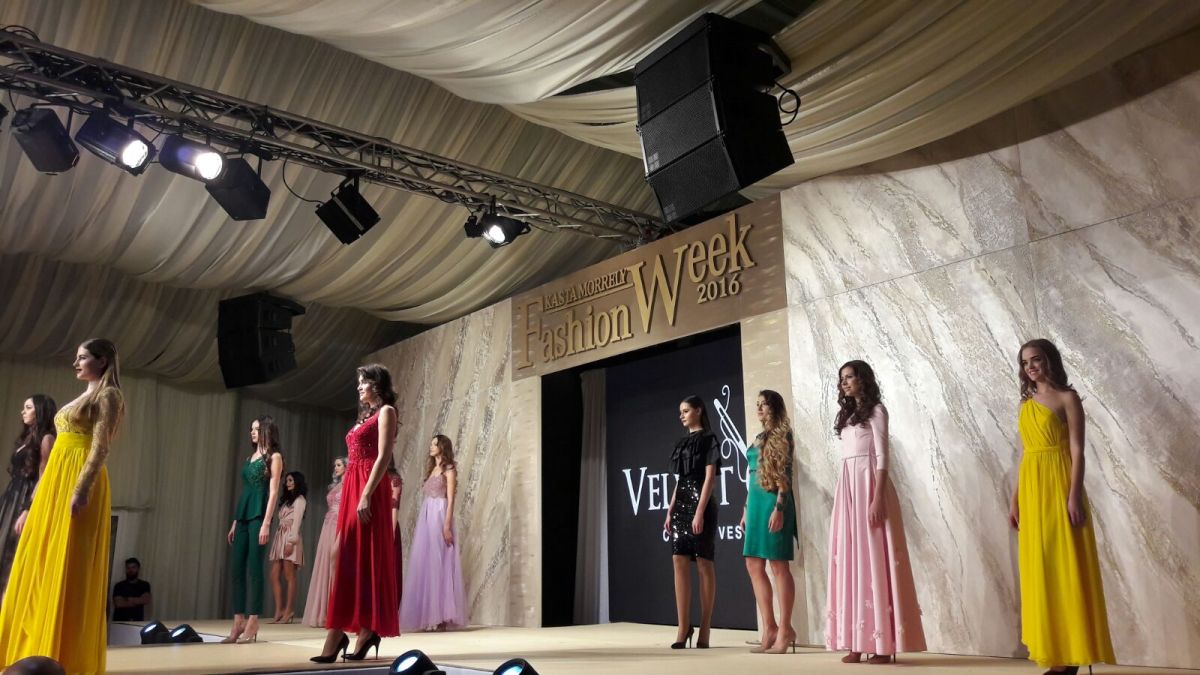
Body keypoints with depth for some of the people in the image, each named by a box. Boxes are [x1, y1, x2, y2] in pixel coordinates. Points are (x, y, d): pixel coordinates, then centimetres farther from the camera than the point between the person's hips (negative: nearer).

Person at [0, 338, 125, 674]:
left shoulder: (108, 395, -3)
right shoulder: (85, 397, 24)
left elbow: (101, 447, -15)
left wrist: (82, 489, -24)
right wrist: (41, 493, 19)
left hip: (79, 483, -9)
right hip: (55, 483, 9)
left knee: (67, 570, -10)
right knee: (40, 567, 8)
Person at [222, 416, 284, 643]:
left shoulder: (274, 457, -1)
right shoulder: (250, 458, 20)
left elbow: (273, 492, -9)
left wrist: (266, 523, -17)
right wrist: (235, 522, 15)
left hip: (259, 515, -8)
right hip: (243, 516, 8)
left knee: (254, 569, -8)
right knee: (236, 569, 4)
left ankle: (252, 624, -5)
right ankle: (238, 623, 8)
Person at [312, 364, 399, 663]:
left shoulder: (386, 412, -2)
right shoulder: (367, 415, 24)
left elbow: (383, 457, -13)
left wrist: (366, 495, -22)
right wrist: (353, 494, 14)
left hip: (368, 490, -8)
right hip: (352, 489, 8)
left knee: (367, 556, -9)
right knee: (348, 557, 4)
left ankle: (370, 629, -7)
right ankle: (337, 635, 5)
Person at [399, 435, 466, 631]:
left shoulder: (449, 469, 0)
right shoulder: (431, 470, 21)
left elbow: (450, 500, -9)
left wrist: (447, 526, -18)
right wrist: (419, 525, 12)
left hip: (439, 518, -7)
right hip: (425, 518, 7)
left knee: (438, 563, -8)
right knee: (425, 564, 3)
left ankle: (440, 618, -6)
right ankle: (428, 616, 6)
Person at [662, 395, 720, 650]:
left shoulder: (708, 439, -3)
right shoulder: (681, 443, 18)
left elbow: (709, 478, -11)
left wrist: (700, 512, -19)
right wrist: (670, 511, 12)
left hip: (700, 504, -7)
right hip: (681, 504, 7)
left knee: (704, 563, -2)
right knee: (679, 562, -2)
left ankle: (704, 629, 3)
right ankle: (684, 627, -2)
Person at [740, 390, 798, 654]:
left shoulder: (781, 435, -4)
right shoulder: (760, 437, 18)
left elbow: (785, 474, -12)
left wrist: (779, 507, -20)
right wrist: (746, 509, 18)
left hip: (773, 501, -9)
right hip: (756, 501, 9)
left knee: (778, 565, -5)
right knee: (754, 565, 6)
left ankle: (784, 630, 1)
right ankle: (770, 629, 11)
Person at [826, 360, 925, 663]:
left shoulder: (875, 410, -1)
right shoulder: (847, 414, 20)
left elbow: (882, 456, -10)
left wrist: (878, 498, -19)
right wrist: (845, 497, 9)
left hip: (868, 484, -7)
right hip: (847, 487, 7)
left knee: (873, 556, -8)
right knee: (852, 558, 3)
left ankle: (884, 643, -4)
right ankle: (859, 641, 6)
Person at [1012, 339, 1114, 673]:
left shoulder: (1067, 398, -3)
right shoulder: (1026, 404, 15)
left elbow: (1077, 450, -9)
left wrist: (1074, 495, -19)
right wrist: (1015, 500, 12)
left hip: (1058, 487, -7)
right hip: (1032, 490, 7)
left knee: (1064, 567, -4)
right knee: (1040, 570, 7)